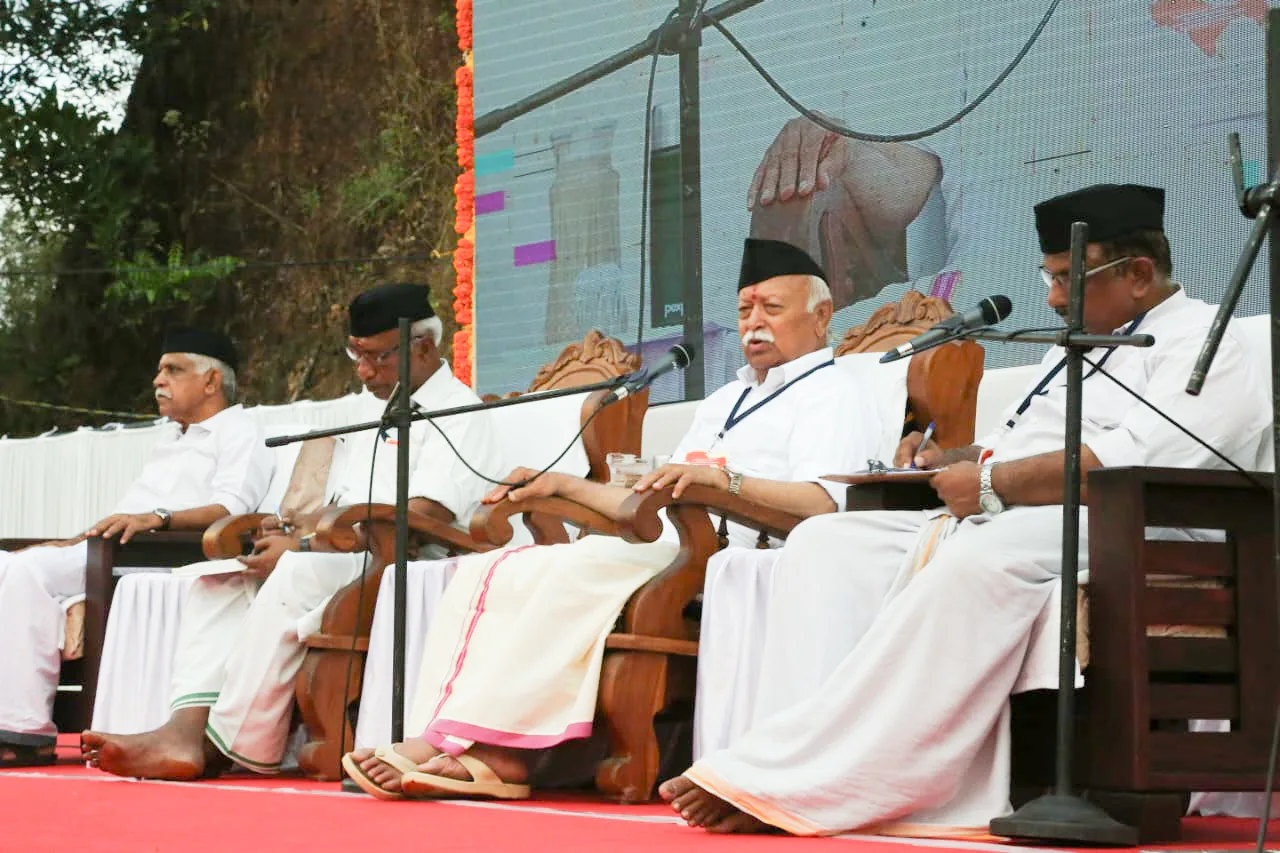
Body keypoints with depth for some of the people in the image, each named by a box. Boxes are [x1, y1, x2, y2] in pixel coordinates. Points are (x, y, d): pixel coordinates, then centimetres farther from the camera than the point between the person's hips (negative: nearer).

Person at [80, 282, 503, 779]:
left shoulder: (458, 413, -6)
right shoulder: (378, 409, 25)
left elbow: (419, 522, -18)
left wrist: (304, 547, -18)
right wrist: (299, 529, 2)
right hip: (351, 563, 10)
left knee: (296, 577, -34)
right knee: (217, 580, -6)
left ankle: (226, 747, -29)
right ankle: (186, 731, -26)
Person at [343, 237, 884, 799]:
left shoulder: (830, 396, 5)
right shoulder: (723, 402, 33)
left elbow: (822, 502, -16)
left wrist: (723, 479, -28)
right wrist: (563, 485, 24)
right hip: (661, 551, 9)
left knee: (579, 570, -33)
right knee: (488, 572, -10)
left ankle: (485, 747, -33)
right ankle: (444, 750, -26)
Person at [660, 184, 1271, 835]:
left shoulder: (1201, 339, 0)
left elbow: (1140, 459, -18)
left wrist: (992, 483, -16)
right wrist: (949, 461, 11)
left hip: (1098, 533, -10)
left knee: (974, 563, -39)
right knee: (823, 543, -7)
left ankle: (789, 782, -41)